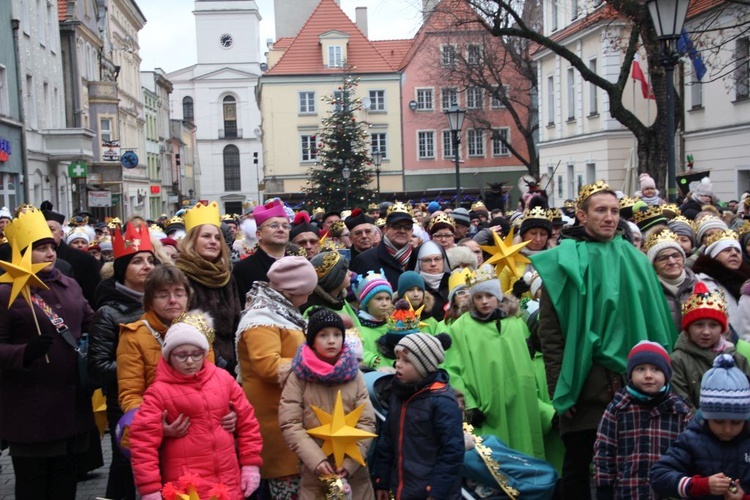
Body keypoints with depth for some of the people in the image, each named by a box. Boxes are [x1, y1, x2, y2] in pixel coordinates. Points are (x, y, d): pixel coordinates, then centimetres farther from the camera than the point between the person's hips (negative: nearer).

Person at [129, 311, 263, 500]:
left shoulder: (223, 379, 7)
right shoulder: (159, 391, -5)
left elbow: (246, 420, 12)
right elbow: (143, 439, -9)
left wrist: (251, 463, 7)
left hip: (229, 482, 4)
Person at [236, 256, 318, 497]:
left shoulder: (280, 312, 15)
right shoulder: (261, 320, -16)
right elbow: (268, 366, -28)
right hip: (276, 416, -10)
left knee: (295, 470, 14)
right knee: (288, 476, -6)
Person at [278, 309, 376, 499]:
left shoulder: (354, 374, 5)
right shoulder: (298, 376, -1)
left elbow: (367, 422, 0)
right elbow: (290, 424, -7)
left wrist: (349, 462, -11)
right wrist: (316, 460, -17)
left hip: (355, 471, 2)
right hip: (314, 472, -2)